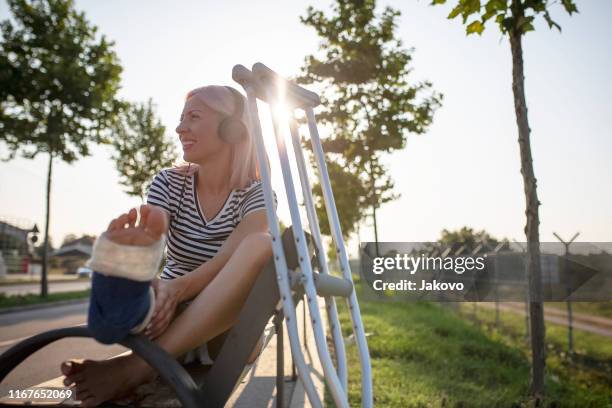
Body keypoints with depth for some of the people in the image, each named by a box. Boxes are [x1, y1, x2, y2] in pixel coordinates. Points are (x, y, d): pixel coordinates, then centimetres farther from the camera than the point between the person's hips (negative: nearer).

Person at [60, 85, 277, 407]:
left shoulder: (257, 195, -7)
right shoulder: (170, 182, 0)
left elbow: (231, 259, -24)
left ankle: (138, 367, -36)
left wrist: (177, 289, -45)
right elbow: (150, 238, -19)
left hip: (230, 326, 0)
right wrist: (133, 245, -44)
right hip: (172, 320, 1)